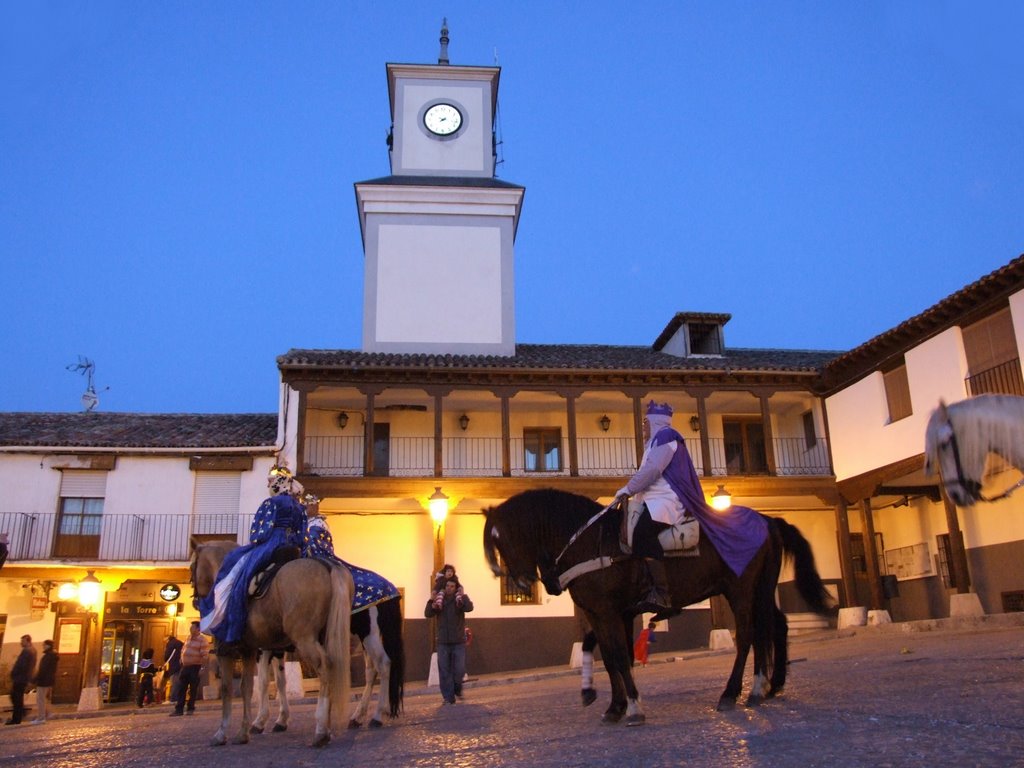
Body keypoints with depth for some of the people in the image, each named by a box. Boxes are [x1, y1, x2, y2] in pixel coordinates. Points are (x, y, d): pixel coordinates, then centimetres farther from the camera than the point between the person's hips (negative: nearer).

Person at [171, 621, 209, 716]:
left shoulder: (202, 640, -12)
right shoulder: (188, 638, 12)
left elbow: (205, 656, -16)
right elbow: (183, 650, 22)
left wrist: (202, 668, -19)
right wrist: (181, 661, 16)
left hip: (195, 667, -7)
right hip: (185, 666, 7)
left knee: (193, 689, 3)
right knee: (181, 688, 3)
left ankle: (191, 708, 14)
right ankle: (179, 709, 6)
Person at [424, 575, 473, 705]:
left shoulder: (460, 601, -3)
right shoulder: (439, 601, 2)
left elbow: (469, 608, -22)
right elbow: (428, 614, -9)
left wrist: (463, 595, -23)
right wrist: (431, 601, -24)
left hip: (458, 642, -1)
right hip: (443, 642, 1)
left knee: (459, 670, 1)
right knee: (444, 671, 2)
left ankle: (457, 688, 31)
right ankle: (448, 697, 12)